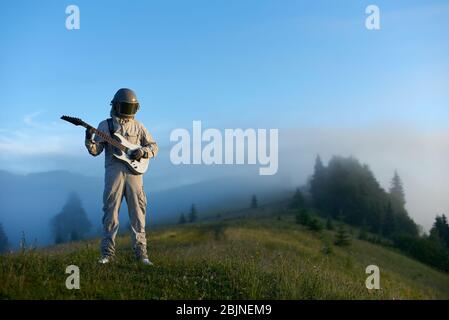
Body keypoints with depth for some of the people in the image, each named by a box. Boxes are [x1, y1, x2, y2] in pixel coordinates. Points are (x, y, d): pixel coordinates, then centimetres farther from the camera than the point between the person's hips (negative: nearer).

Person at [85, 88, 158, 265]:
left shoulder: (138, 126, 11)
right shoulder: (105, 125, 8)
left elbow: (154, 146, 13)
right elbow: (95, 151, 4)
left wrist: (143, 151, -7)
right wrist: (89, 140, -16)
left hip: (134, 171, 1)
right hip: (113, 172, -1)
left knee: (137, 212, 1)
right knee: (110, 211, -1)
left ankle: (141, 252, 7)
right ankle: (108, 252, 6)